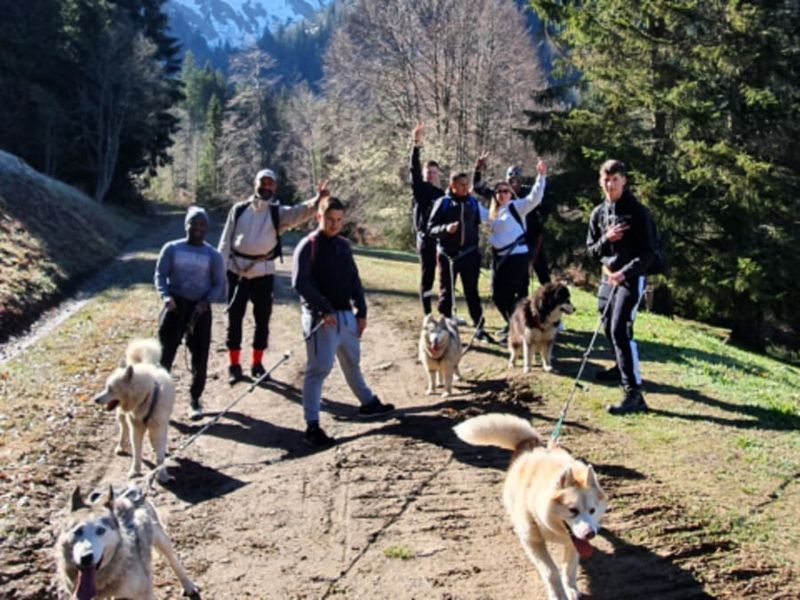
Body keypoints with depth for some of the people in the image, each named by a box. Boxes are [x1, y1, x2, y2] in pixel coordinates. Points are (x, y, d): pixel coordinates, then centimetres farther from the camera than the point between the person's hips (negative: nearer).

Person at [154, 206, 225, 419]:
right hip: (175, 306, 0)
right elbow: (160, 275, 1)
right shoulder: (172, 249, 3)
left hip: (200, 308, 1)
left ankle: (195, 399, 16)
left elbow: (219, 284, 4)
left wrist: (206, 301, -15)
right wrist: (165, 295, -18)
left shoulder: (213, 255, 4)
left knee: (200, 357, 1)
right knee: (166, 352, -3)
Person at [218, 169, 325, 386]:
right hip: (237, 270, 0)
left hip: (263, 272, 0)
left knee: (263, 319, 6)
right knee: (234, 318, 4)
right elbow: (226, 241, 7)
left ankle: (257, 364, 20)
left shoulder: (278, 213, 0)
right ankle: (234, 365, 15)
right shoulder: (239, 209, 4)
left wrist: (316, 201, -42)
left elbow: (300, 213, -21)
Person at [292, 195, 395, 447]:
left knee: (352, 362, 23)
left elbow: (354, 280, 16)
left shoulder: (343, 245, 11)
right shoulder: (308, 246, -10)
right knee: (319, 368, -8)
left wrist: (361, 311, 10)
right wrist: (324, 309, -19)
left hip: (347, 314, 7)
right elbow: (300, 283, -18)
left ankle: (368, 403, 41)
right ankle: (312, 426, -5)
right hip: (321, 317, -7)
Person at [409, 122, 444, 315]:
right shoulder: (420, 189, 1)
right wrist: (417, 143, -24)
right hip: (426, 239, -5)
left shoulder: (442, 194, 15)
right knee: (427, 278, 0)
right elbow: (414, 169, -14)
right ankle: (428, 316, 5)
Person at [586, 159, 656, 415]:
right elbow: (591, 251, 11)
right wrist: (605, 239, -11)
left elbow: (648, 252, -14)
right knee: (608, 327, 19)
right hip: (608, 277, 7)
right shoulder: (599, 213, 7)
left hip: (630, 279, -7)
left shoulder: (637, 212, -11)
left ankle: (634, 394, -20)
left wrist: (625, 273, -27)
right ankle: (623, 367, 46)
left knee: (621, 330, -19)